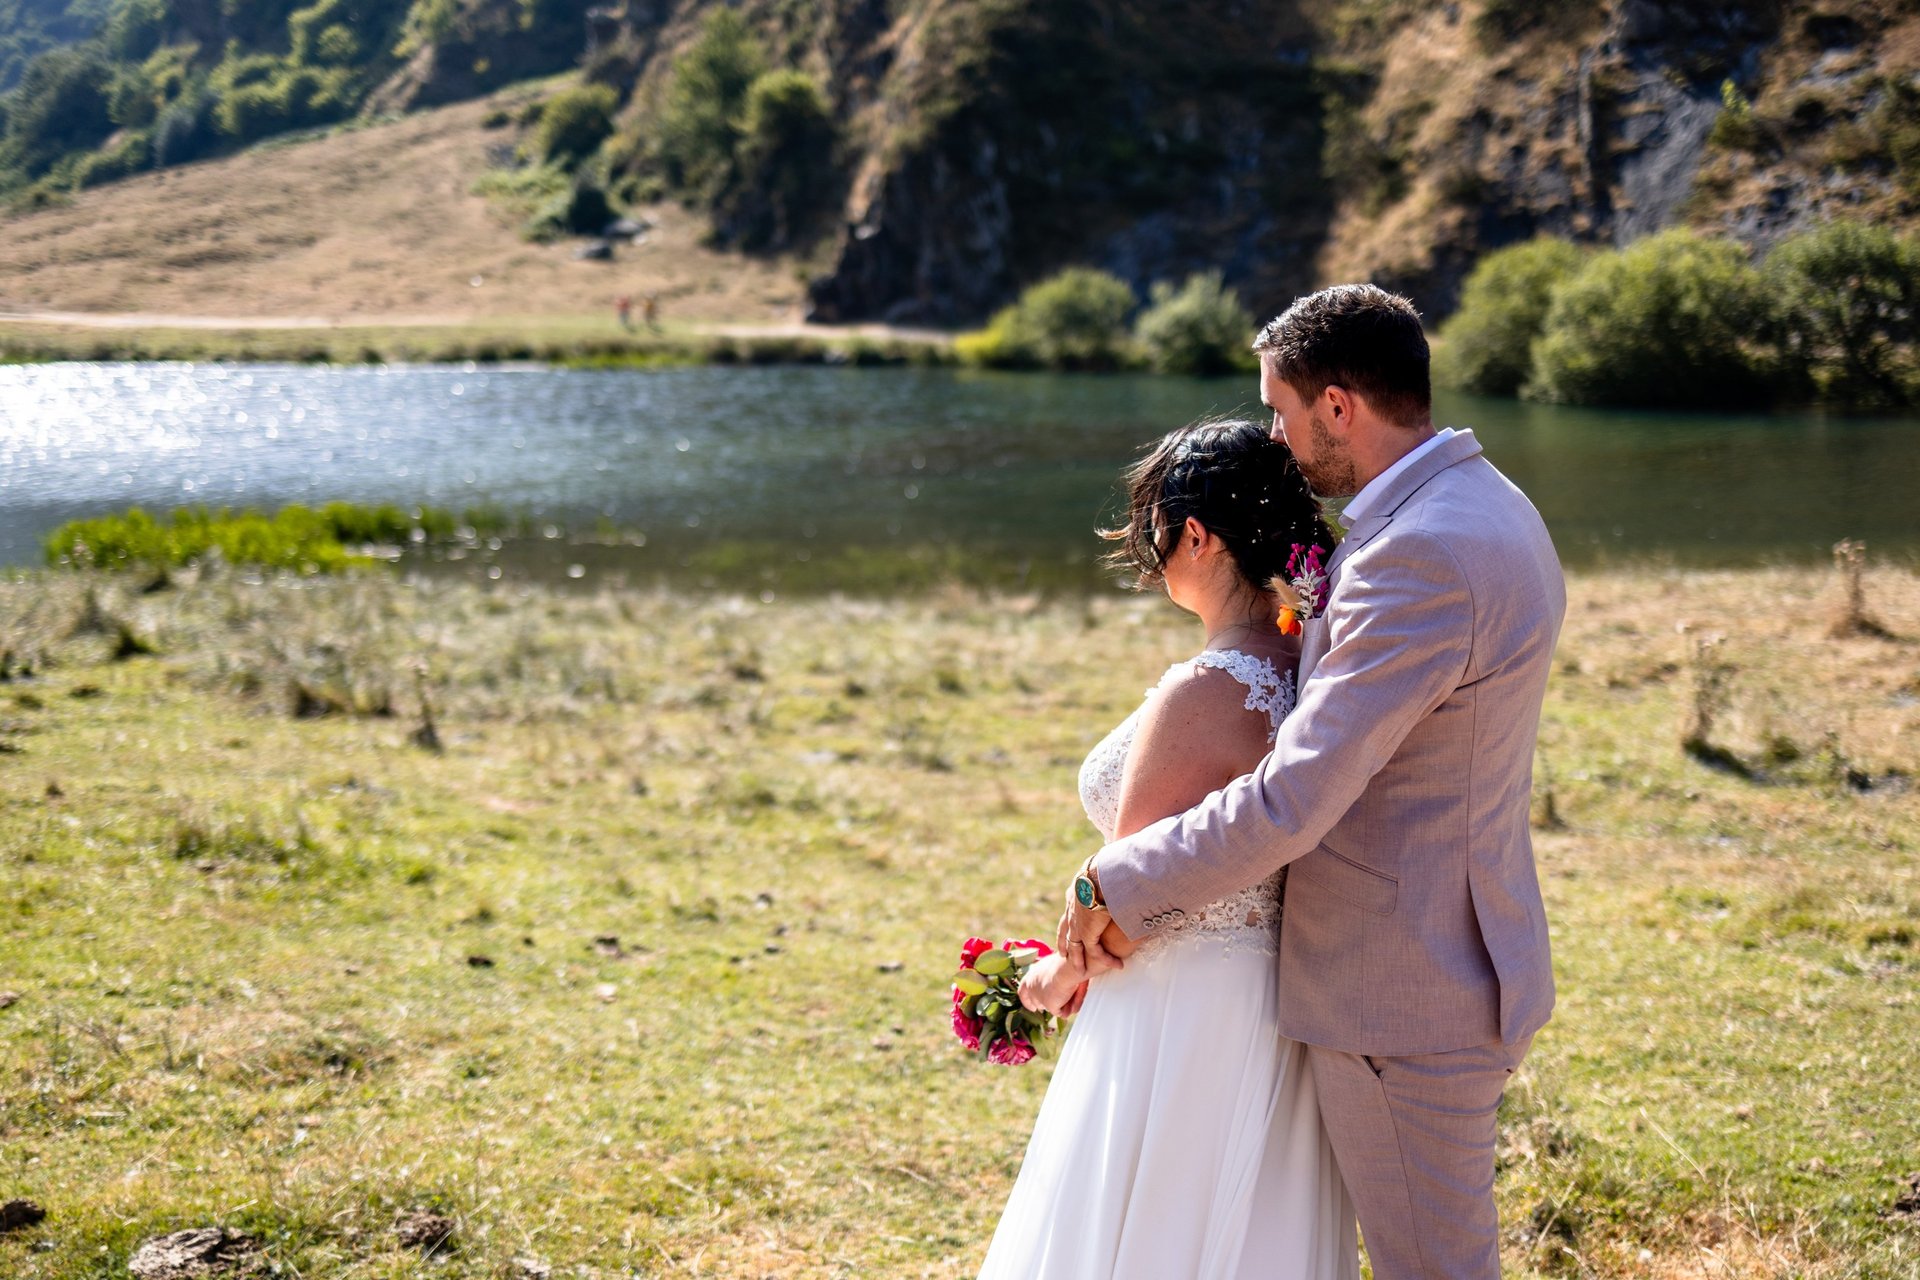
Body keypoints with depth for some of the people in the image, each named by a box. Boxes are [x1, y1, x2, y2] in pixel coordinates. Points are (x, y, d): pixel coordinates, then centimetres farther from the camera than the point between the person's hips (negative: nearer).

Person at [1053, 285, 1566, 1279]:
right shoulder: (1490, 507, 7)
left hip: (1403, 994, -10)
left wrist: (1112, 888, -17)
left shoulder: (1418, 556, -27)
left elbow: (1292, 803, -28)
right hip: (1462, 957, 10)